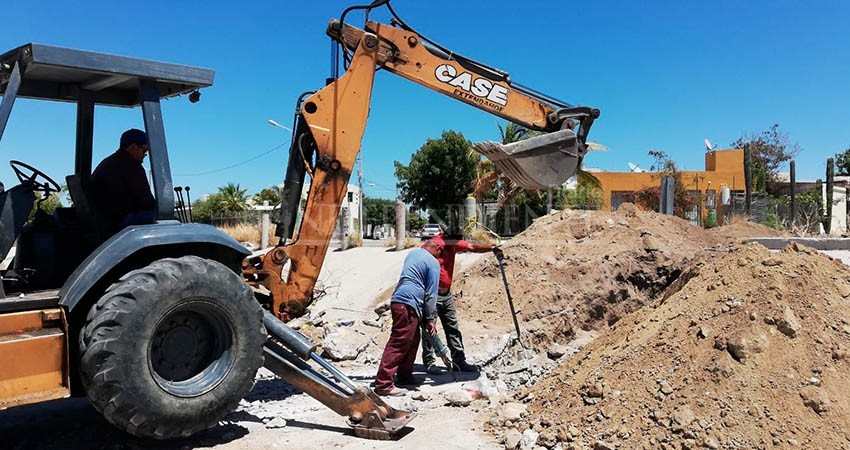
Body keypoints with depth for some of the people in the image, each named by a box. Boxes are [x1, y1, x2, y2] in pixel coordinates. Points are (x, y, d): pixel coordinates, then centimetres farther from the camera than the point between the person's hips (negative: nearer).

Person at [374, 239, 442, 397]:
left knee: (413, 339, 19)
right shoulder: (433, 263, -4)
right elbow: (431, 294, -6)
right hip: (408, 304, -9)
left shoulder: (413, 252, 20)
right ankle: (383, 384, -12)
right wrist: (430, 319, 0)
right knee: (398, 343, -10)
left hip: (398, 299, 9)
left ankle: (404, 376, 27)